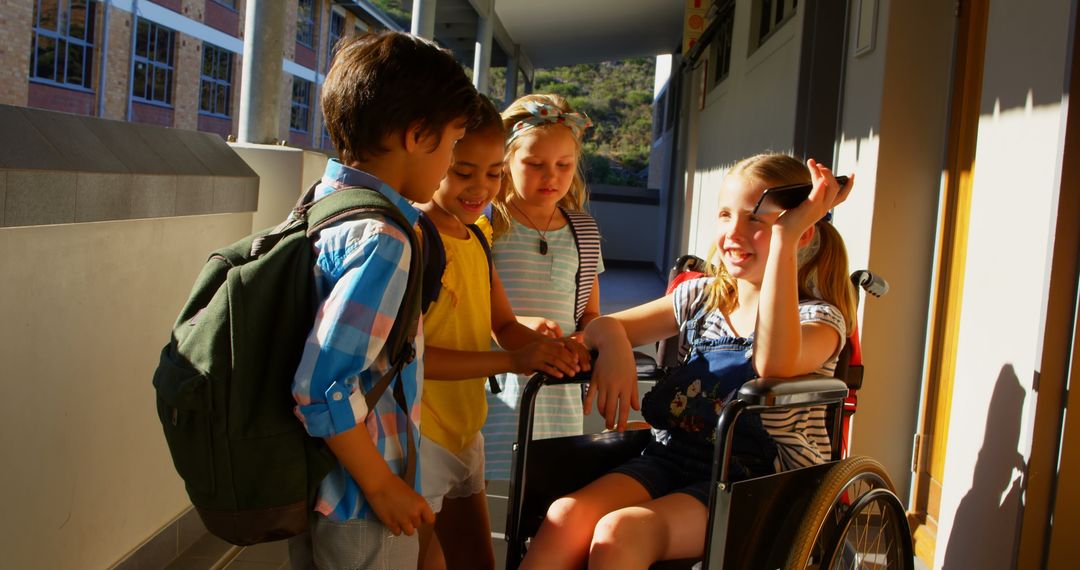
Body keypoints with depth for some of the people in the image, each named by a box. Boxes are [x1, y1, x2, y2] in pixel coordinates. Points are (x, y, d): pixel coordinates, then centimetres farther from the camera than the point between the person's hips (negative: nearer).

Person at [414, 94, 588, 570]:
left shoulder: (477, 240, 9)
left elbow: (504, 325, 10)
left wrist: (550, 349, -12)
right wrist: (512, 361, -28)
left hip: (465, 431, 9)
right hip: (420, 437, -8)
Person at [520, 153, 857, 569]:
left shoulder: (819, 318, -5)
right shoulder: (701, 298, 13)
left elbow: (774, 365, -29)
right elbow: (603, 326, 16)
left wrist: (785, 238, -29)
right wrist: (612, 340, -11)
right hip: (672, 459, 5)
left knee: (620, 533, -31)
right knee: (566, 516, -24)